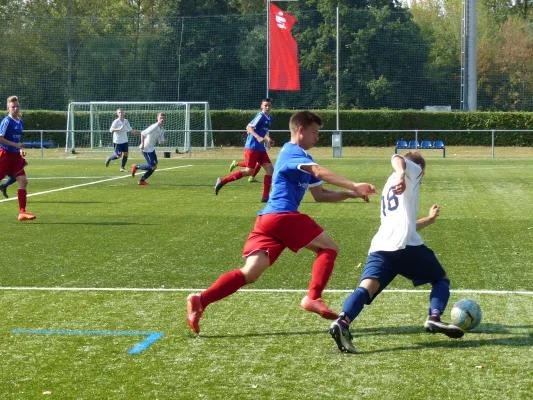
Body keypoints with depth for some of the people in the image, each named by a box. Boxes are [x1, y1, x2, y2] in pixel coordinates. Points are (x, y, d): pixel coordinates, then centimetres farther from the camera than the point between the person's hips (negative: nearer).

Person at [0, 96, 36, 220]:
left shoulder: (20, 121, 11)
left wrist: (21, 149, 12)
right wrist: (15, 145, -21)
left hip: (15, 155, 7)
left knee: (23, 181, -5)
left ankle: (22, 212, -5)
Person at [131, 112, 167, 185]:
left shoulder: (162, 130, 8)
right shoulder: (154, 127, -19)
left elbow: (160, 141, 12)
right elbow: (143, 133, -21)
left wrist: (165, 141, -11)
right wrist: (142, 144, -23)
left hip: (152, 149, 9)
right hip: (146, 149, -9)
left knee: (154, 166, 7)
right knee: (153, 166, -10)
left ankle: (142, 180, 17)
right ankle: (136, 167, 9)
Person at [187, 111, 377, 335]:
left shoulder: (300, 157, 28)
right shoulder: (292, 152, -3)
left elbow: (320, 195, 27)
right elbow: (320, 172, -22)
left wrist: (350, 194, 14)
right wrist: (353, 186, -27)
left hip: (266, 219, 9)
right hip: (283, 216, -9)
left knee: (250, 274, -2)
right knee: (328, 247, 4)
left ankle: (201, 300, -14)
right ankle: (313, 297, -8)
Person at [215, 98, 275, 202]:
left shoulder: (269, 118, 14)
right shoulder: (260, 116, -12)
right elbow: (249, 127, -21)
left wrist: (268, 140, 17)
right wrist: (258, 137, -33)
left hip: (261, 148, 8)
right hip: (252, 147, -8)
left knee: (270, 169, -2)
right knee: (249, 171, -10)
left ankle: (265, 197, -1)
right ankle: (222, 181, -1)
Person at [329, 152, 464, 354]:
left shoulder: (389, 187, 38)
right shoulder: (413, 170, 17)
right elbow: (397, 158, -8)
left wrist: (429, 220, 60)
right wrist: (401, 174, -30)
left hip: (379, 248, 5)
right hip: (407, 245, -5)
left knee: (366, 288, -15)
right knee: (441, 279, 15)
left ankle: (342, 322, -42)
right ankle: (434, 318, -9)